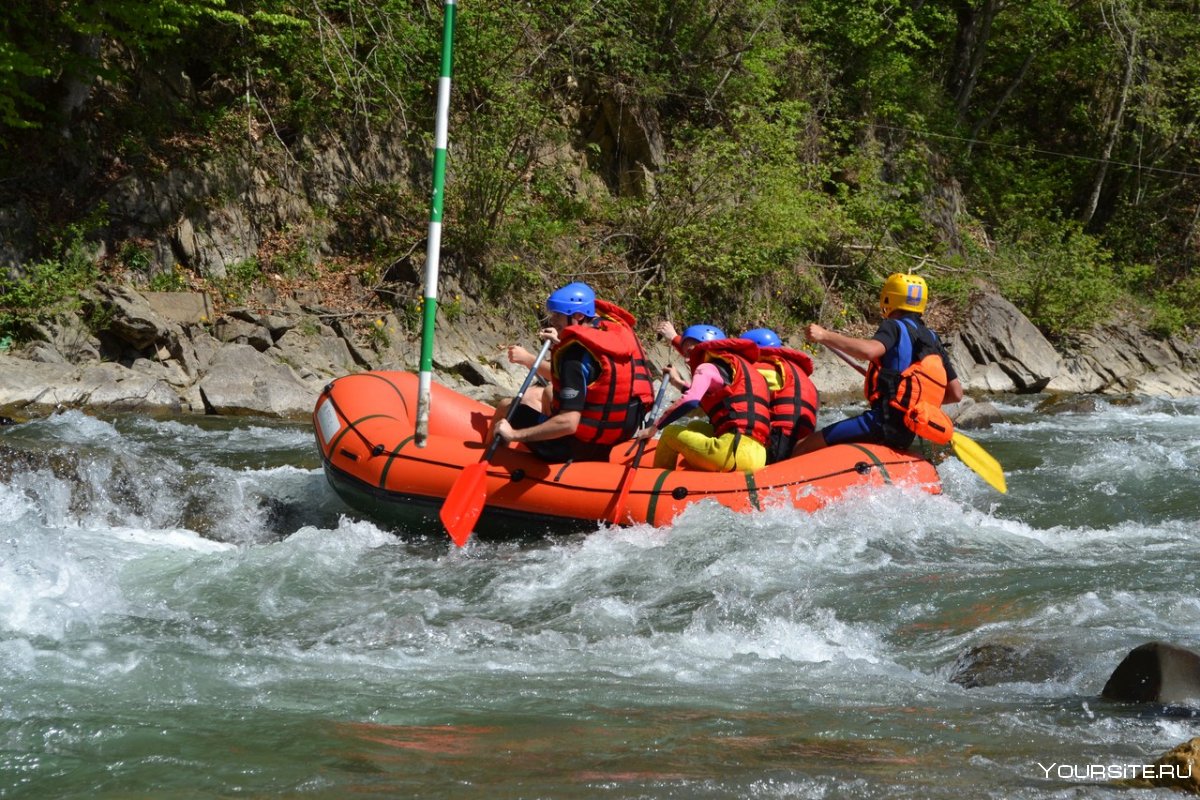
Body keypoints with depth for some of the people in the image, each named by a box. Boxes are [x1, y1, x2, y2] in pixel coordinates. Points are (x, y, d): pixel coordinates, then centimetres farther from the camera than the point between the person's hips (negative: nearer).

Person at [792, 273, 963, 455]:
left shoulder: (895, 327, -1)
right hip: (906, 436, 8)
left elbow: (870, 350, -25)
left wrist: (825, 336, -20)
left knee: (802, 450, -13)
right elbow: (956, 393, 18)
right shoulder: (932, 339, 18)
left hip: (884, 421, -8)